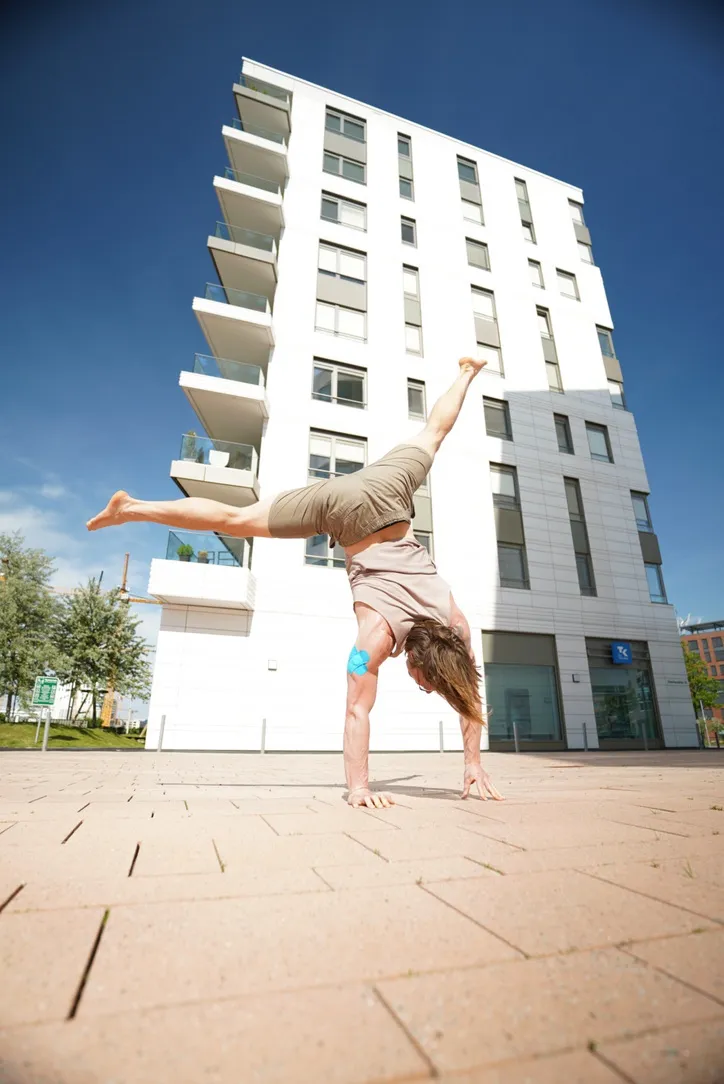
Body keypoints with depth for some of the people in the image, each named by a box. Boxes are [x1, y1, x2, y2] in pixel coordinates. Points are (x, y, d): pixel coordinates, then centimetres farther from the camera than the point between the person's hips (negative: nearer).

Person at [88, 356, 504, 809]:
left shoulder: (453, 621, -12)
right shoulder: (379, 633, -24)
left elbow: (470, 693, 1)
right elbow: (357, 713, -23)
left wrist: (476, 766, 6)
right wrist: (358, 787, -19)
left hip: (384, 491, 4)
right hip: (345, 507, -4)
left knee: (432, 436, 28)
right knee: (233, 520, 5)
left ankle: (467, 372, 52)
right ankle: (132, 508, 19)